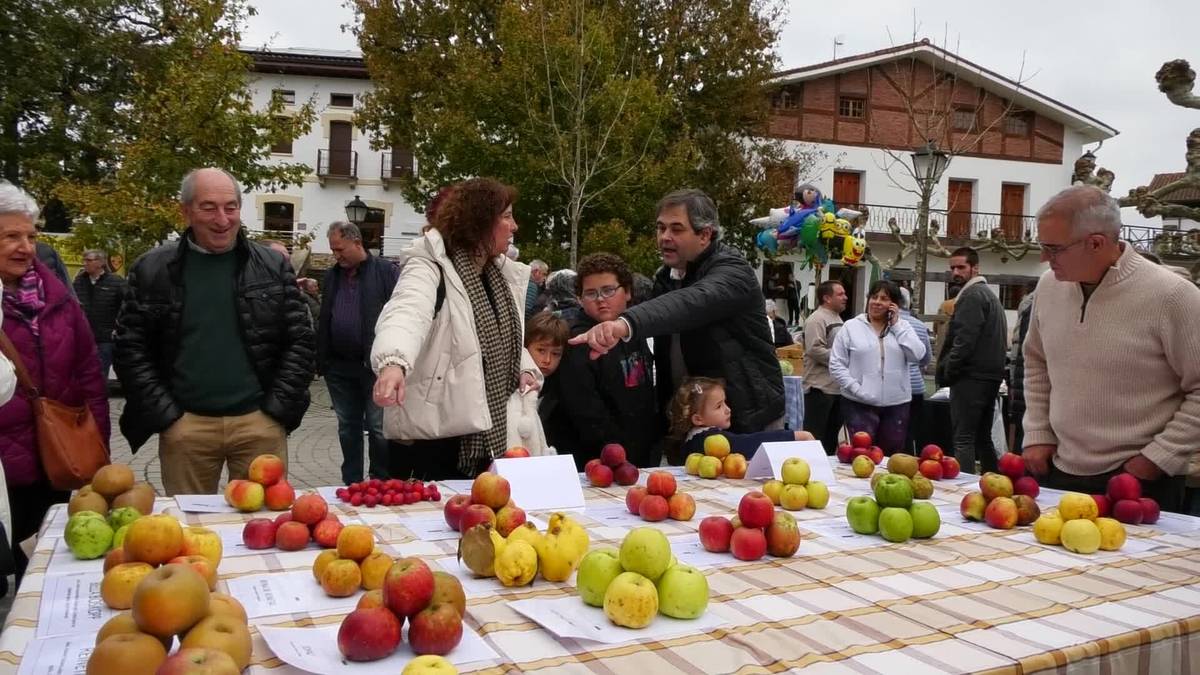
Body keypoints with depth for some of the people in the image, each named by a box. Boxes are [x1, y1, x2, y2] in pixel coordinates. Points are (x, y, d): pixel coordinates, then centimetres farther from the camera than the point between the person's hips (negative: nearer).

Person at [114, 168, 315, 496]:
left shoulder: (273, 267, 4)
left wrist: (277, 409, -4)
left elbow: (300, 342, 3)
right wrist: (165, 415, -4)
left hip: (260, 422, 0)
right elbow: (131, 348, 3)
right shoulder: (152, 270, 3)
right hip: (184, 425, 0)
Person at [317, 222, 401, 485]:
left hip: (374, 365, -5)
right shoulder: (331, 276, 12)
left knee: (377, 427, 0)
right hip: (338, 365, 5)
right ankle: (351, 483, 24)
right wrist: (321, 359, 9)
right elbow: (322, 318, 16)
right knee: (347, 426, 13)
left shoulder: (386, 272, -5)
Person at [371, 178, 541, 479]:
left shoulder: (503, 274, 11)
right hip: (435, 432, -8)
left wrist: (524, 368, 3)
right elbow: (406, 315, -34)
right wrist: (394, 362, -54)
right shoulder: (431, 267, -14)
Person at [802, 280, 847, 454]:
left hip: (837, 386, 10)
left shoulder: (837, 318, 18)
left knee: (832, 433, 16)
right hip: (820, 387, -10)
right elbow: (815, 349, -24)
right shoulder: (816, 319, -14)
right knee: (815, 434, -5)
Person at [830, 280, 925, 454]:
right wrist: (856, 389, -12)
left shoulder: (903, 327, 10)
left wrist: (896, 324, -4)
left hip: (896, 403, 3)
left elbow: (917, 355, -6)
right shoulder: (851, 327, 2)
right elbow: (836, 364, -1)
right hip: (860, 404, -2)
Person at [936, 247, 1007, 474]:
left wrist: (947, 372, -11)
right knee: (983, 438, 16)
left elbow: (964, 340, -20)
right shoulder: (990, 294, 22)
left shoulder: (972, 295, -10)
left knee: (963, 439, -10)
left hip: (971, 377, -10)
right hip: (991, 376, 10)